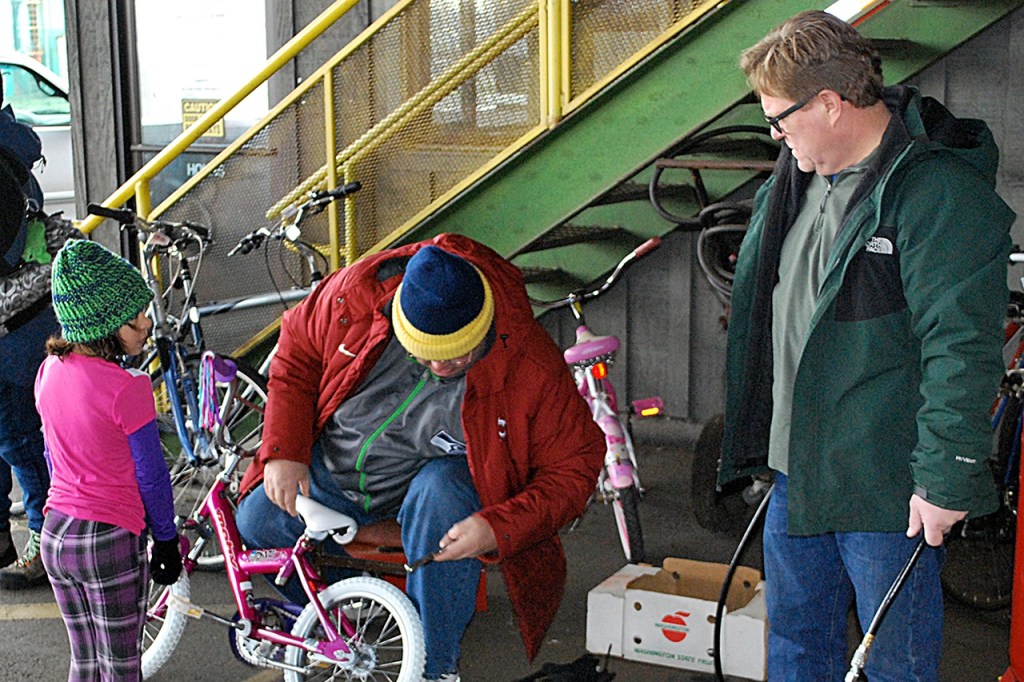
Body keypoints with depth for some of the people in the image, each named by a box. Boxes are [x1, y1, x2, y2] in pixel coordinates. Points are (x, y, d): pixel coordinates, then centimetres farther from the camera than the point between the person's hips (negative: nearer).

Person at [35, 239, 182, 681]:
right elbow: (150, 475, -13)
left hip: (55, 533, 7)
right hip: (110, 541, -7)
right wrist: (167, 540, 0)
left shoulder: (51, 370, 1)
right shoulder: (126, 387, -21)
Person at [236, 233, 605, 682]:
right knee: (257, 521, -13)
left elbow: (574, 467, -21)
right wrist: (284, 451, -13)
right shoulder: (358, 291, -24)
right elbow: (297, 351, -5)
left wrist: (497, 528, -35)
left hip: (437, 475, -3)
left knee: (439, 500, -37)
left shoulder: (530, 367, -30)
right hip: (334, 466, 4)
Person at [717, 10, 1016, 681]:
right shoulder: (800, 176, 11)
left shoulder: (938, 190, -18)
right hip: (798, 469, 9)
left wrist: (946, 479, -23)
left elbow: (962, 347, -22)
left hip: (887, 487, -8)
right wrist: (765, 436, 25)